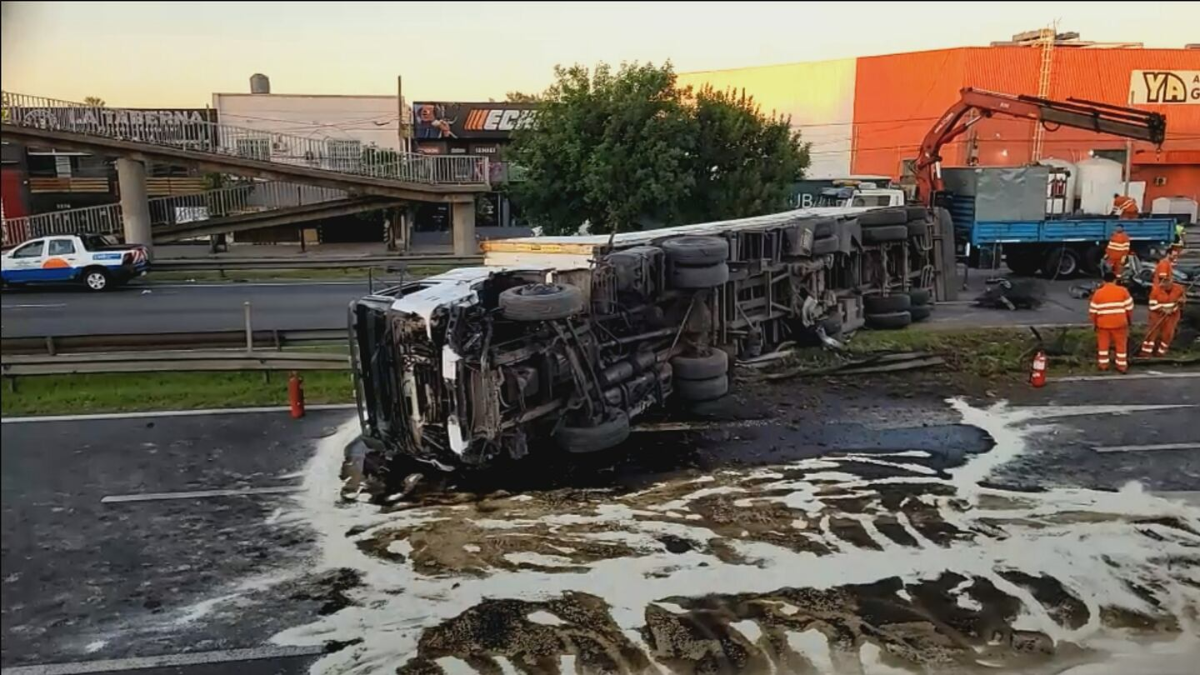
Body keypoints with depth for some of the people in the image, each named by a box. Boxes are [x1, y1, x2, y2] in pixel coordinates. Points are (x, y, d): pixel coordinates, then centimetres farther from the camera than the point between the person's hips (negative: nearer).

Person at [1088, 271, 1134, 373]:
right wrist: (1130, 320, 13)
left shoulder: (1098, 293, -4)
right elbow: (1129, 307, -2)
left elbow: (1093, 311, -2)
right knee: (1121, 345, 9)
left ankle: (1103, 365, 15)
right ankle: (1122, 366, 12)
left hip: (1103, 323, 0)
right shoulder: (1122, 291, -4)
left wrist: (1094, 323, 11)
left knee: (1103, 344, 12)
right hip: (1119, 323, 0)